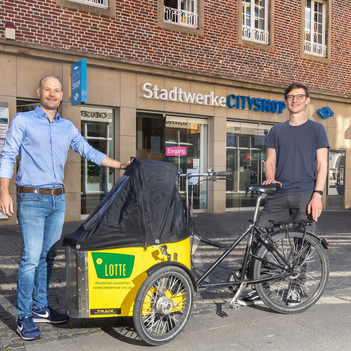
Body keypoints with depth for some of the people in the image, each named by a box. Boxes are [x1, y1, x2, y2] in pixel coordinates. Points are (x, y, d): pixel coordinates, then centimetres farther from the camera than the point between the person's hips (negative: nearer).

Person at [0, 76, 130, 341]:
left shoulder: (67, 127, 15)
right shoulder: (22, 121, 2)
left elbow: (89, 152, 19)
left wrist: (120, 165, 12)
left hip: (58, 200, 5)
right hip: (32, 199, -5)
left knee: (48, 256, 10)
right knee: (31, 257, -7)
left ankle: (41, 308, 23)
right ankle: (24, 317, 5)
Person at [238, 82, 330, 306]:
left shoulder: (316, 129, 8)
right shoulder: (277, 131, 17)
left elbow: (322, 165, 2)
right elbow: (271, 161, 14)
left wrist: (317, 194, -10)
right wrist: (271, 179, -8)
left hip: (305, 195, -2)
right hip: (279, 196, 3)